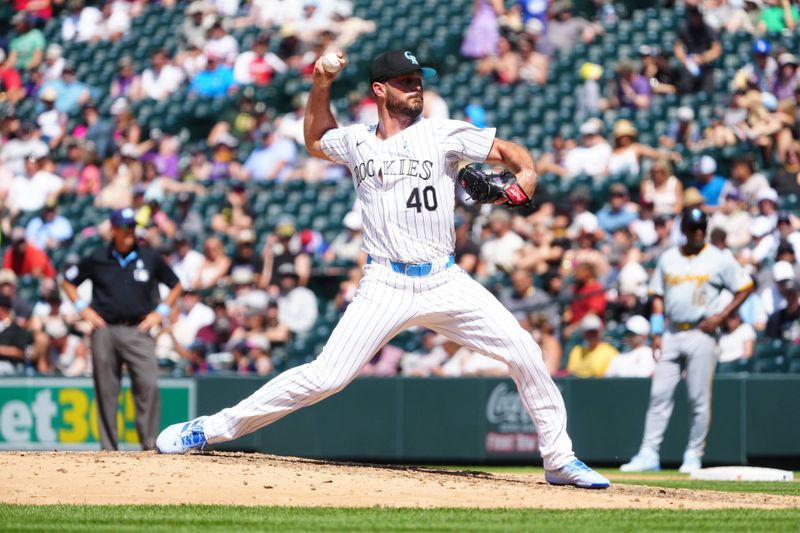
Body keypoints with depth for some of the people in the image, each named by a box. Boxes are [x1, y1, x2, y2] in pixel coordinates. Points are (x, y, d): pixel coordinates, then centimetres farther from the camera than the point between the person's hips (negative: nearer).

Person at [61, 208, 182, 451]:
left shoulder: (150, 257, 6)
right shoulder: (97, 258, 5)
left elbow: (175, 285, 18)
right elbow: (68, 281, 17)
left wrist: (161, 312, 7)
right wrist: (83, 309, 6)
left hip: (138, 331, -1)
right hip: (104, 332, 1)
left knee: (148, 385, -15)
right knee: (106, 392, 2)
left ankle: (149, 444, -11)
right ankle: (108, 447, 9)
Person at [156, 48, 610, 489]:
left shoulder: (443, 135, 3)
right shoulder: (356, 142, 9)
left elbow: (510, 151, 5)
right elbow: (315, 141, 31)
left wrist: (526, 174, -18)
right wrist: (321, 87, 16)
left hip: (445, 283, 1)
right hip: (386, 286, -1)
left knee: (524, 351, -10)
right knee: (326, 376, -12)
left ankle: (559, 459, 4)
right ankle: (212, 428, -3)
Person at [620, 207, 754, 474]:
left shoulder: (719, 259, 0)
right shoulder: (668, 258, 11)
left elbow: (745, 288, 2)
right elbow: (658, 296, 15)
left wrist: (720, 316, -8)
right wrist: (657, 333, 5)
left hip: (701, 334, -4)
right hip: (671, 335, 4)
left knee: (699, 399, -3)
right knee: (659, 394, -1)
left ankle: (694, 455, 6)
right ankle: (649, 454, -1)